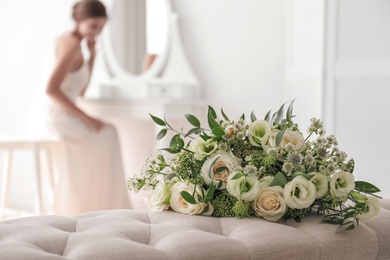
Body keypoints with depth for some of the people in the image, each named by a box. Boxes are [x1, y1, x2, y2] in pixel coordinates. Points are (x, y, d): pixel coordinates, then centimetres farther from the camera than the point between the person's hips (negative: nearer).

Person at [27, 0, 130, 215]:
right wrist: (87, 118, -20)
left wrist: (92, 54, 9)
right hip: (53, 118, -10)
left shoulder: (67, 41, 16)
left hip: (48, 117, 10)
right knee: (106, 136, 3)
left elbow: (80, 91, 16)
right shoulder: (73, 43, -14)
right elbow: (50, 88, -24)